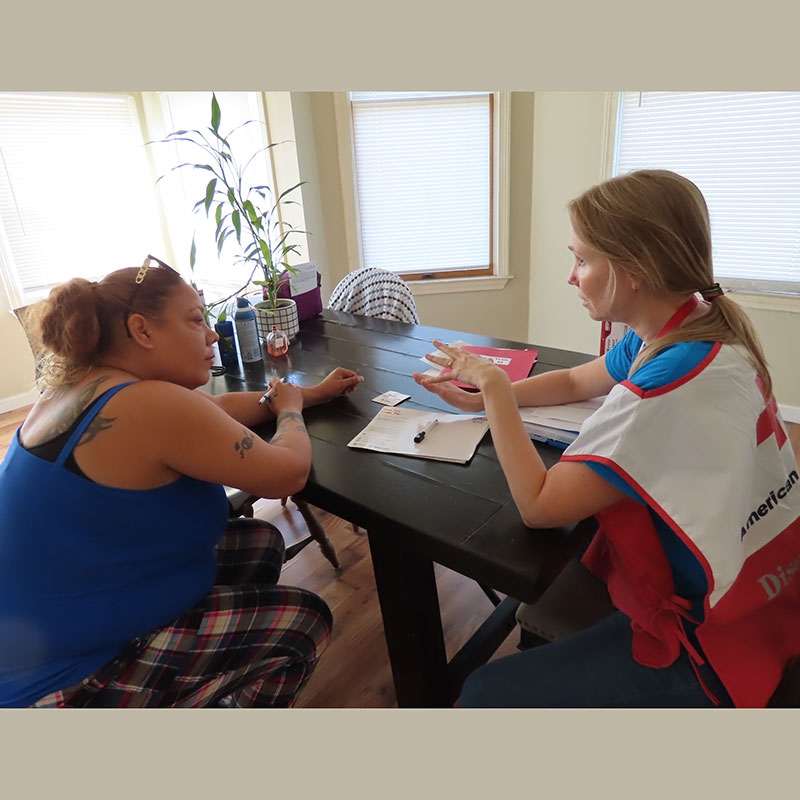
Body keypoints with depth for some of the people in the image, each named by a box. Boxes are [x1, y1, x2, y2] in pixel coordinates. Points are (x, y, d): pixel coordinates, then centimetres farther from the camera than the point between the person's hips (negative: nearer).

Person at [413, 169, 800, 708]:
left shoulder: (674, 381, -33)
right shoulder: (699, 333, -2)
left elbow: (538, 505, -27)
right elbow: (573, 382, 12)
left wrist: (493, 384, -16)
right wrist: (485, 398, 0)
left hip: (712, 640, -9)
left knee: (485, 694, -7)